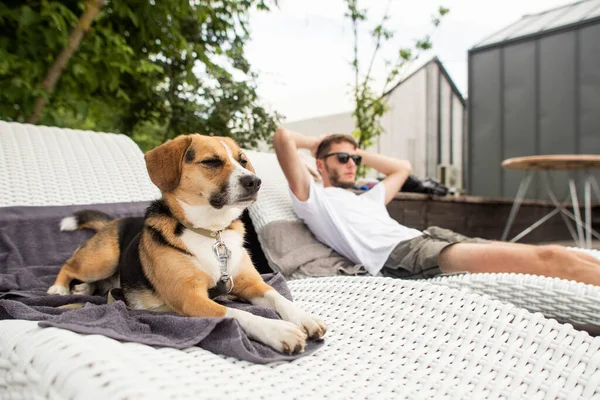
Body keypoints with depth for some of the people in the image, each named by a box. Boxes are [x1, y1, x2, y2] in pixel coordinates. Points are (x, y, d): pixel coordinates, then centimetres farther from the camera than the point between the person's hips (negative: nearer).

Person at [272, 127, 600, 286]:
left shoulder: (366, 199, 34)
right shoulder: (312, 198, 11)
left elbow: (402, 168, 48)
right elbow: (283, 137, 2)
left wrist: (360, 153, 42)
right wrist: (317, 143, 22)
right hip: (400, 256, -9)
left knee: (553, 255, -4)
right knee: (548, 259, -18)